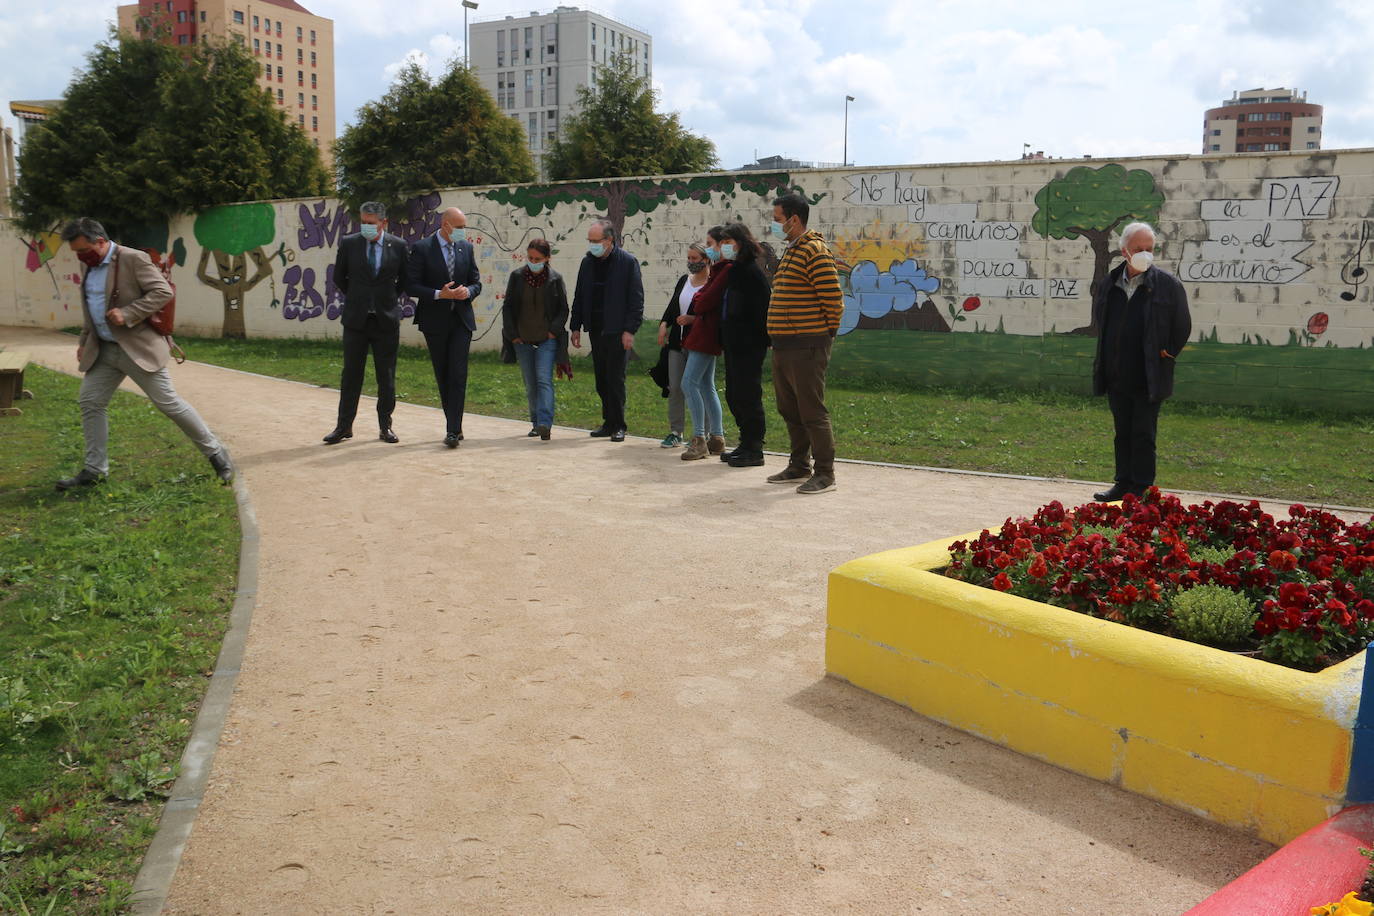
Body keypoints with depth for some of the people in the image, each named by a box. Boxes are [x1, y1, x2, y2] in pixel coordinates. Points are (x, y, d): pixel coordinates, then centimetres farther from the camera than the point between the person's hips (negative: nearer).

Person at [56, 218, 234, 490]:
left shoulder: (133, 259, -13)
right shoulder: (90, 267, 12)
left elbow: (163, 292, -19)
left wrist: (127, 314, -24)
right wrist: (84, 341, 20)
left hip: (138, 347, -8)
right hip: (102, 350, 8)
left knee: (168, 402, -6)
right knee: (90, 402, 6)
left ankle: (215, 452, 6)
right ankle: (94, 469, 16)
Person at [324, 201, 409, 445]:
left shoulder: (398, 246, -2)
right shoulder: (348, 243, -1)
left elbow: (405, 279, 11)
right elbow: (339, 277, 12)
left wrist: (390, 299, 9)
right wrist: (355, 299, 13)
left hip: (386, 319, 0)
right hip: (356, 319, 0)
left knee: (387, 376, 4)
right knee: (351, 374, 4)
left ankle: (385, 426, 14)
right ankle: (344, 426, 11)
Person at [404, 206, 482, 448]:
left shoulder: (466, 247, 8)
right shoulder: (422, 249, -4)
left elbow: (476, 282, 13)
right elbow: (411, 286, -7)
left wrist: (467, 291, -10)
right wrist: (439, 294, -19)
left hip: (461, 319, 2)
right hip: (435, 321, -1)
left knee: (458, 375, -9)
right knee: (443, 376, 8)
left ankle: (452, 430, -10)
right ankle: (455, 426, 21)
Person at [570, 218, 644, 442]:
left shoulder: (628, 262, -6)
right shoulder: (587, 262, 11)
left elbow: (637, 298, -8)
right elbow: (579, 296, 16)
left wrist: (630, 330, -14)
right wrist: (576, 327, 11)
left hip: (617, 330, -6)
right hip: (596, 329, 6)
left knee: (615, 379, -5)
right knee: (601, 381, 9)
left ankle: (618, 425, 4)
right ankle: (609, 422, 18)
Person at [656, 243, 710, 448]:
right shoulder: (683, 281, 13)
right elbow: (673, 306, 15)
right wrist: (664, 324, 0)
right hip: (677, 343, 6)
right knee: (675, 388, 6)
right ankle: (675, 432, 14)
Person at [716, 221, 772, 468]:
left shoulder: (752, 271, -13)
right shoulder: (731, 271, 15)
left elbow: (762, 309, -18)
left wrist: (766, 340, -20)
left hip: (749, 345, -10)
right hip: (733, 344, 10)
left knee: (748, 396, -5)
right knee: (733, 395, 13)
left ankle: (754, 451, 3)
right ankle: (746, 445, 23)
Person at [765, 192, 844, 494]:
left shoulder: (815, 251, -13)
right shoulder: (791, 251, 19)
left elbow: (833, 297, -17)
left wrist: (826, 333, -7)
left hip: (806, 347, -10)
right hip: (783, 345, 10)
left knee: (812, 412, -5)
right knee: (790, 411, 16)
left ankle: (825, 474, 3)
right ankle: (799, 467, 27)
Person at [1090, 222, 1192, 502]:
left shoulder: (1168, 284, -6)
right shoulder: (1109, 284, 6)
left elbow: (1183, 326, 1)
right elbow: (1099, 321, 21)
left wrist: (1168, 353, -1)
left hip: (1149, 378, -4)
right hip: (1117, 376, 5)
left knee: (1143, 435, -1)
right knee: (1122, 434, 13)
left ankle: (1142, 488, 7)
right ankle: (1124, 483, 22)